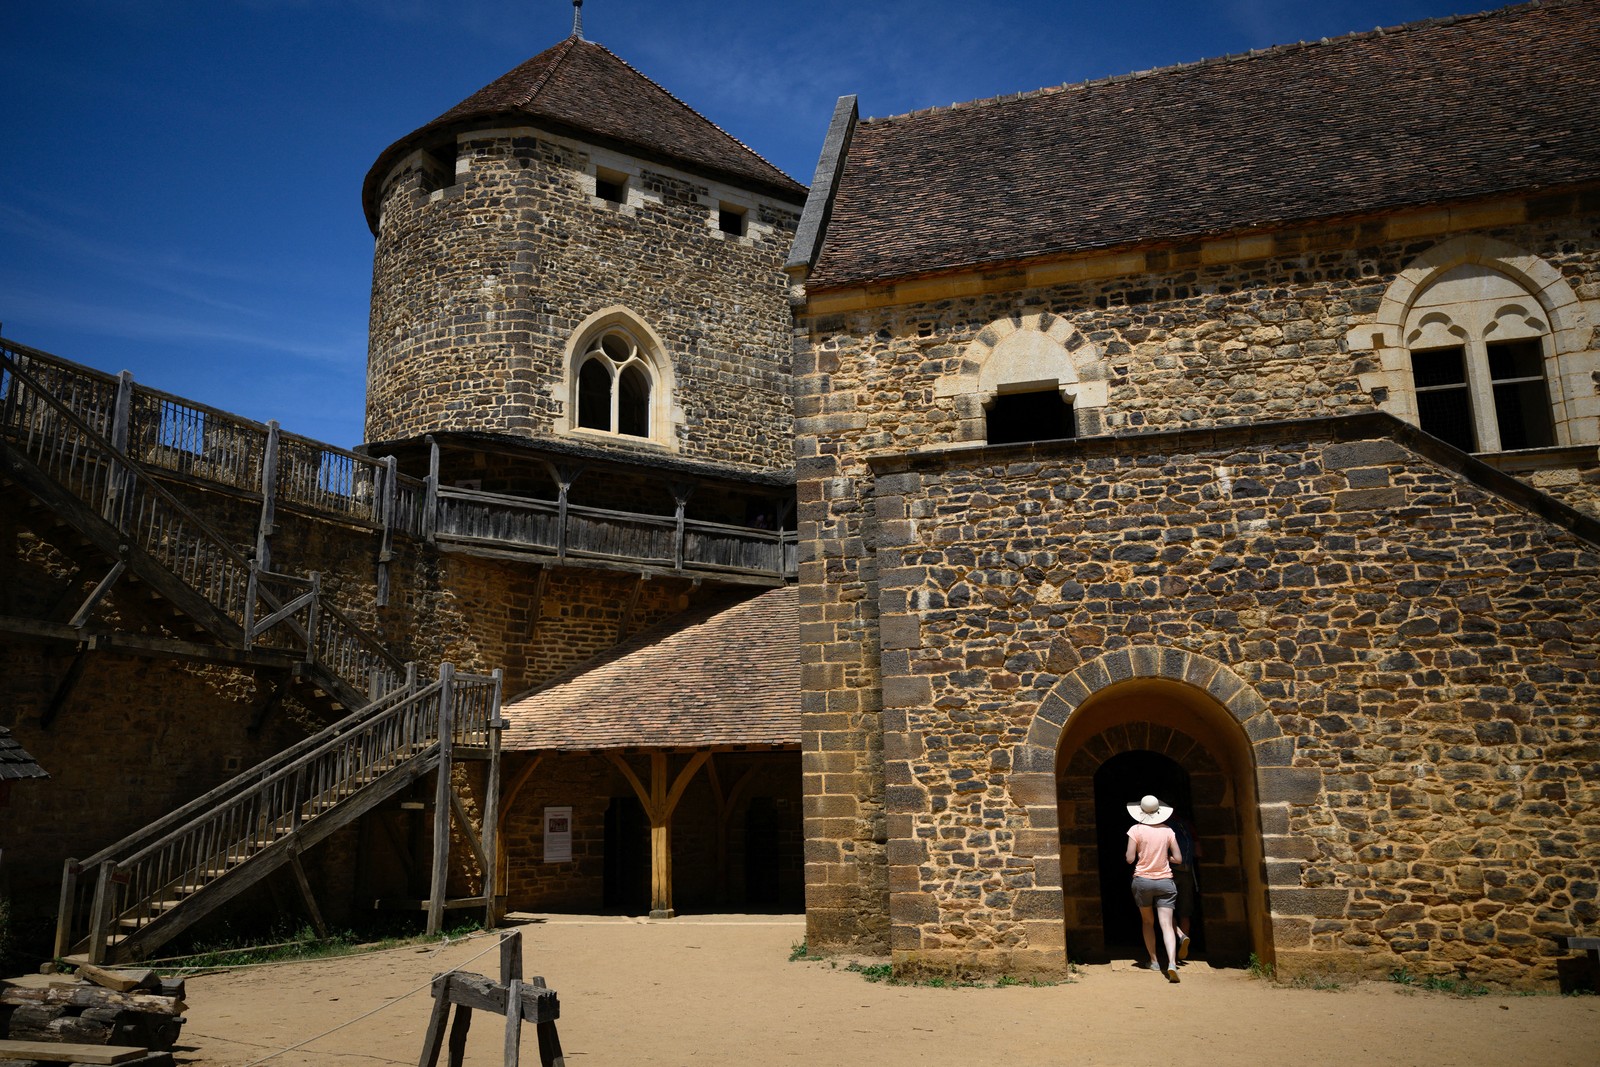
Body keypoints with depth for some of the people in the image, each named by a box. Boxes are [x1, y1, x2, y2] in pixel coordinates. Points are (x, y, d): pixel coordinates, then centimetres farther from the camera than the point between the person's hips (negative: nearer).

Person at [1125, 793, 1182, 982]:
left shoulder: (1136, 830, -7)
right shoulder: (1167, 831, 0)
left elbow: (1130, 859, -10)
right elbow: (1178, 858, 1)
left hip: (1142, 881, -1)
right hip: (1165, 882, 1)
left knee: (1148, 922, 18)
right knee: (1167, 925, -5)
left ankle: (1154, 961, 18)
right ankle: (1172, 963, -23)